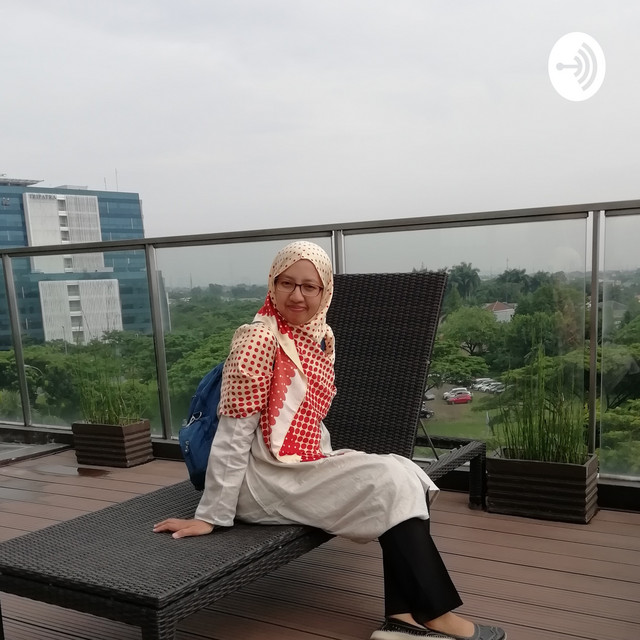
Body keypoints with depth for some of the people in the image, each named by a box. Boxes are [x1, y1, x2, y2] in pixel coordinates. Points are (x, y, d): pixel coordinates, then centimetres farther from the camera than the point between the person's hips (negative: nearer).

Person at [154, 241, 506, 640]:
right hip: (265, 477, -8)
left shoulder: (322, 336, 9)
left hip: (305, 467, 8)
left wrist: (332, 465, 10)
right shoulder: (260, 339, -16)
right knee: (391, 484, -17)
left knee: (408, 475, -9)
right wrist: (211, 516, -15)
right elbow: (234, 432, -17)